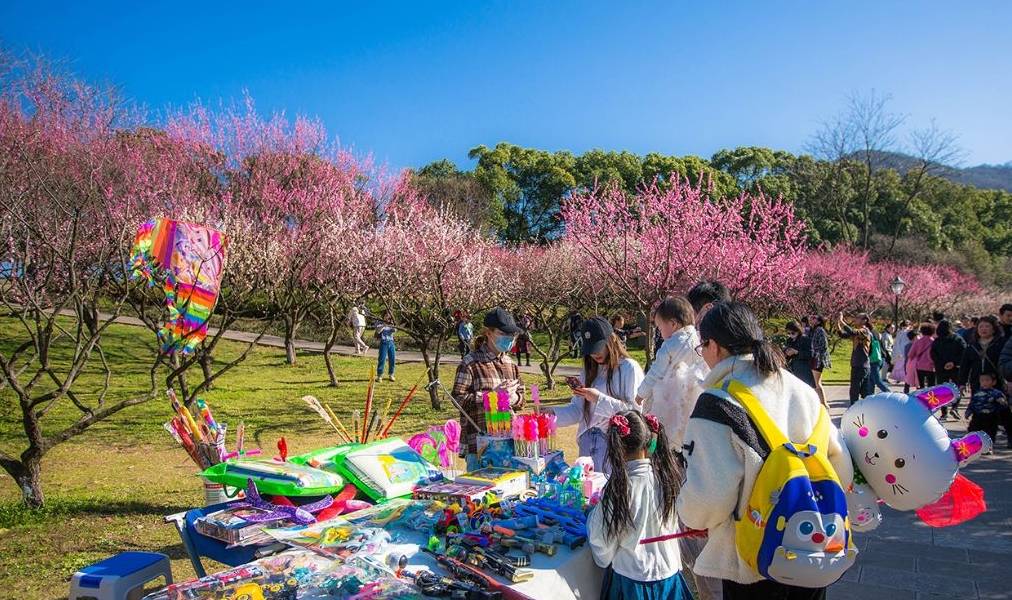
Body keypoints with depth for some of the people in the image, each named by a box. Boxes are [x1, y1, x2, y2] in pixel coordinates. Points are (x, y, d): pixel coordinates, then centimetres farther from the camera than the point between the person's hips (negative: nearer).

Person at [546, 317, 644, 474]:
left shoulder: (629, 368, -5)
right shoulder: (590, 371, 14)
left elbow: (634, 409, -13)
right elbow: (577, 409, 8)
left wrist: (600, 399, -18)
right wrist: (553, 412, -9)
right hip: (588, 441, 6)